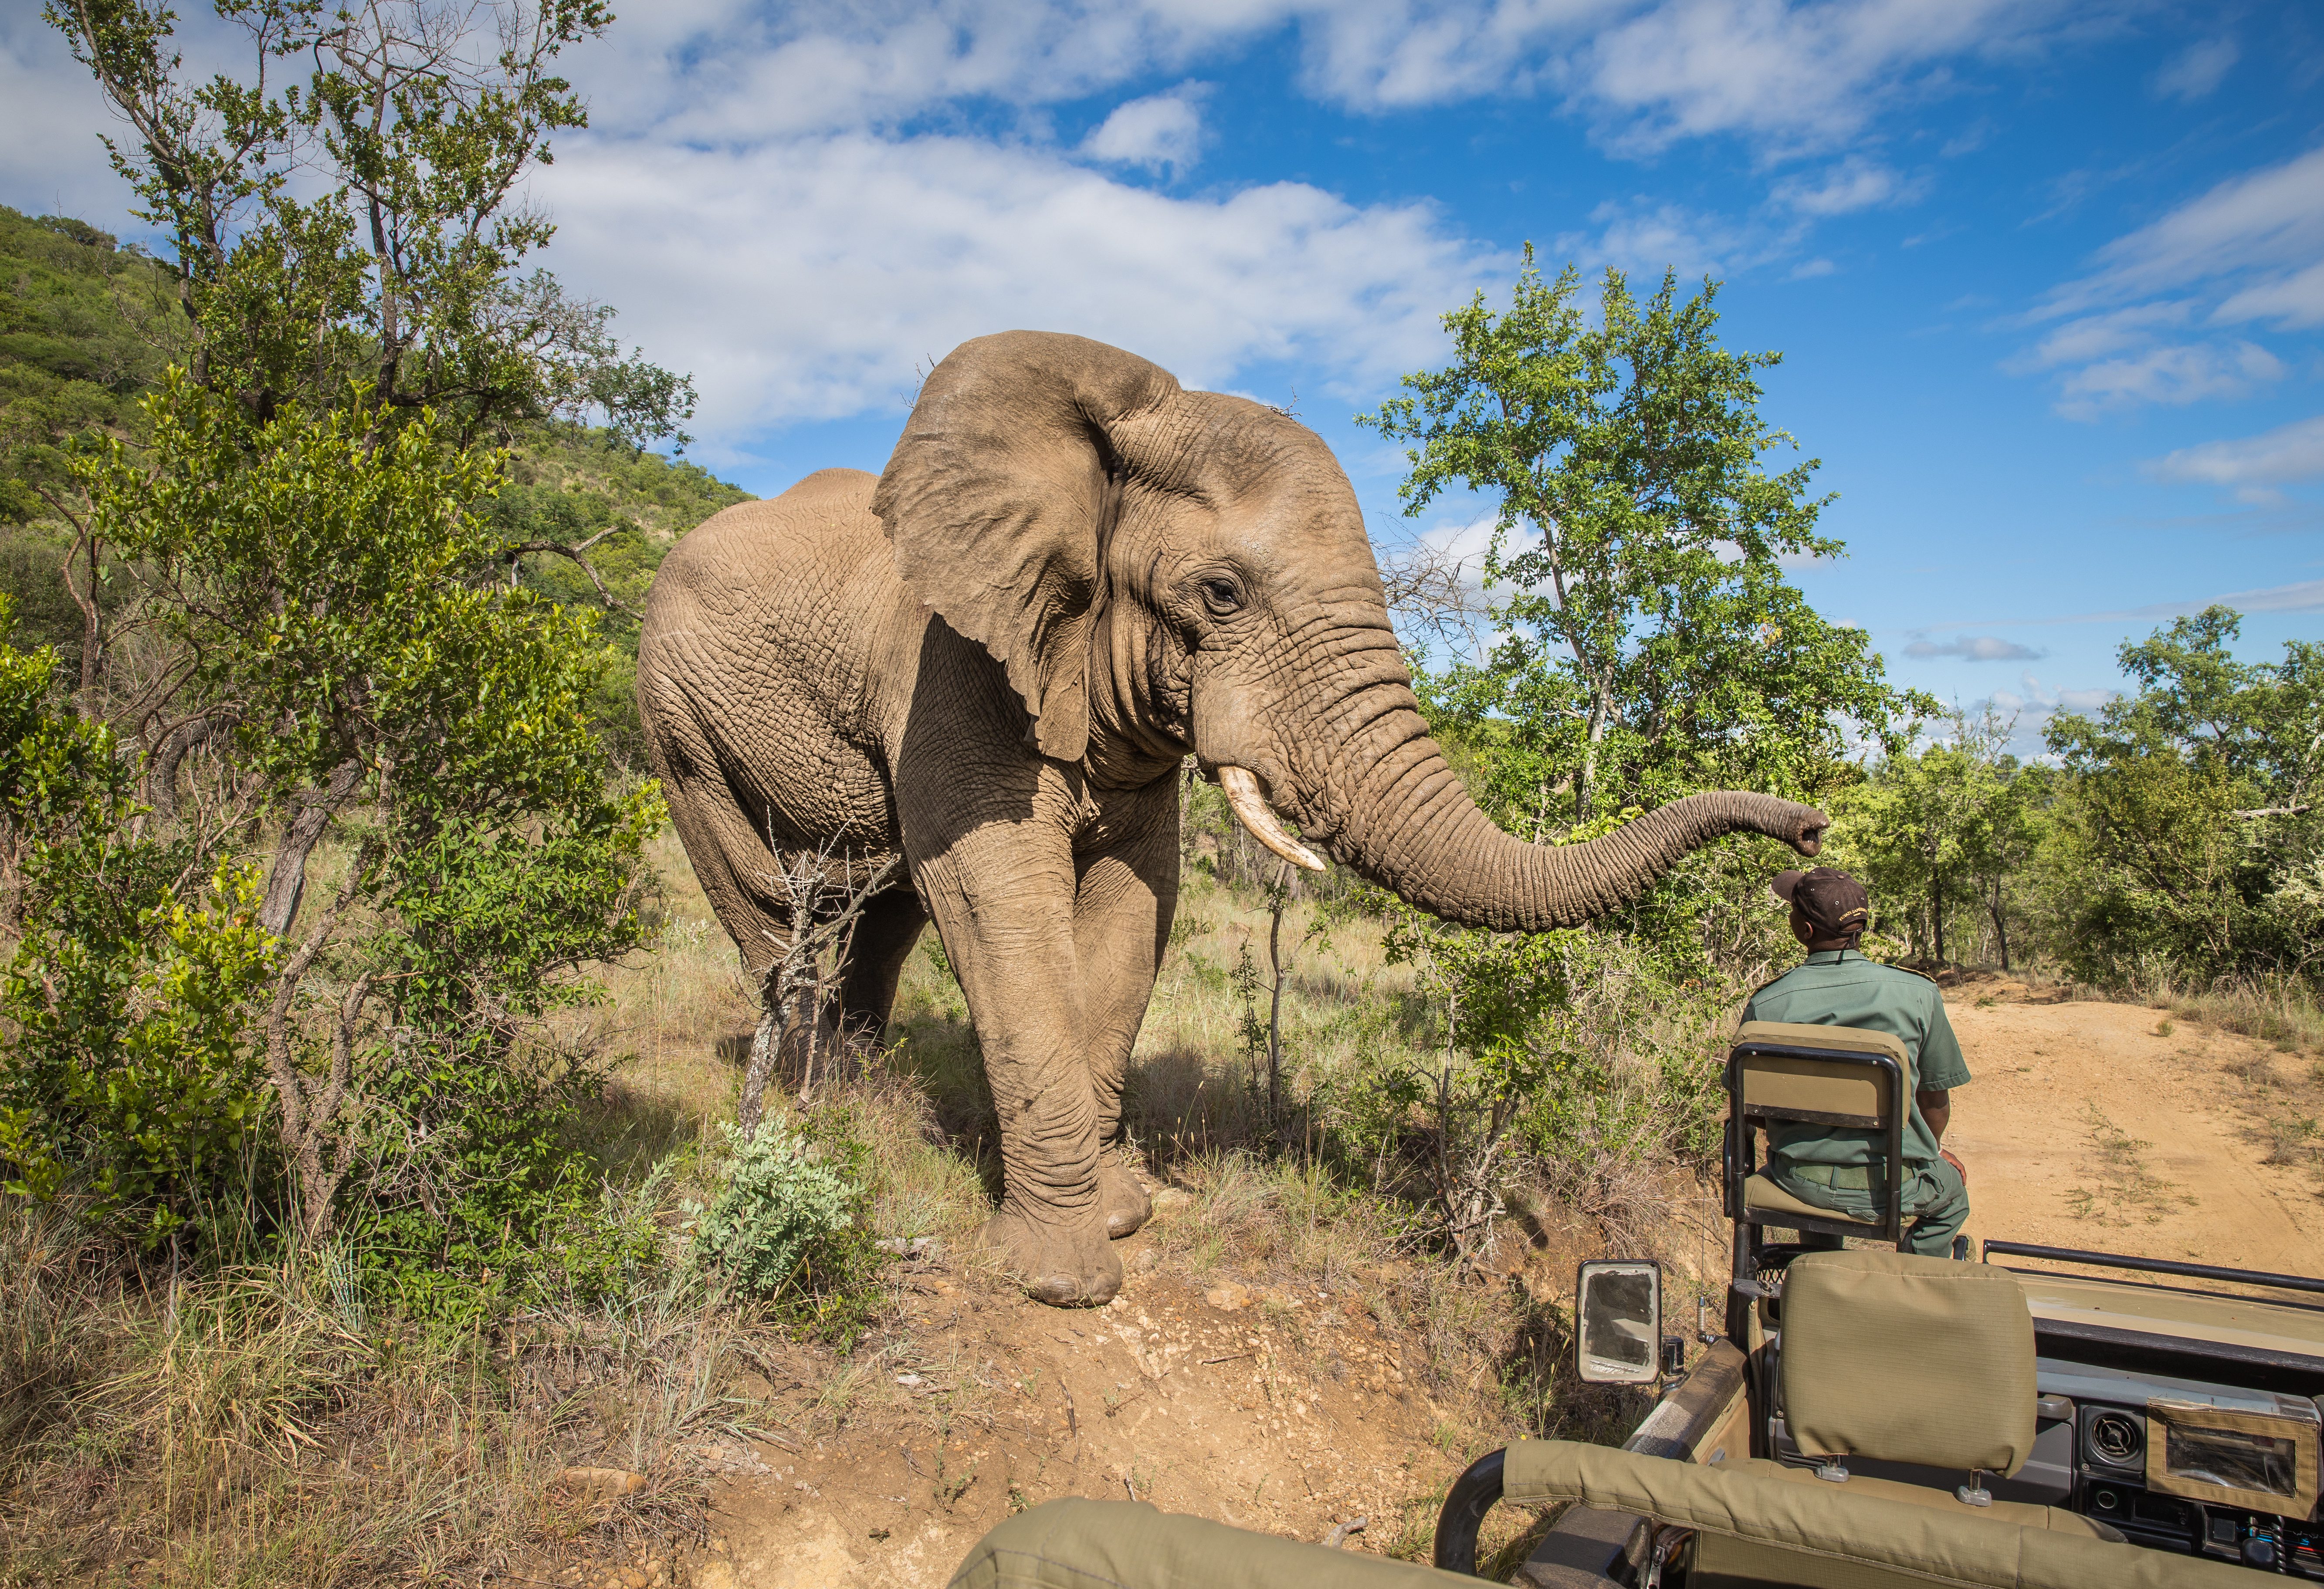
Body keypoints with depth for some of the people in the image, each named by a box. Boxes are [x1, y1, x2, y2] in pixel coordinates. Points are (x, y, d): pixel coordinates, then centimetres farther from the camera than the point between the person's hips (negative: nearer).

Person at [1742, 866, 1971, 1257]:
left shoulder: (1765, 1005, -12)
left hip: (1799, 1181, 1)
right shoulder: (1918, 994, -13)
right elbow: (1935, 1099, 0)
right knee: (1952, 1193, 33)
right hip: (1891, 1184, -1)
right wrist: (1932, 1151, 22)